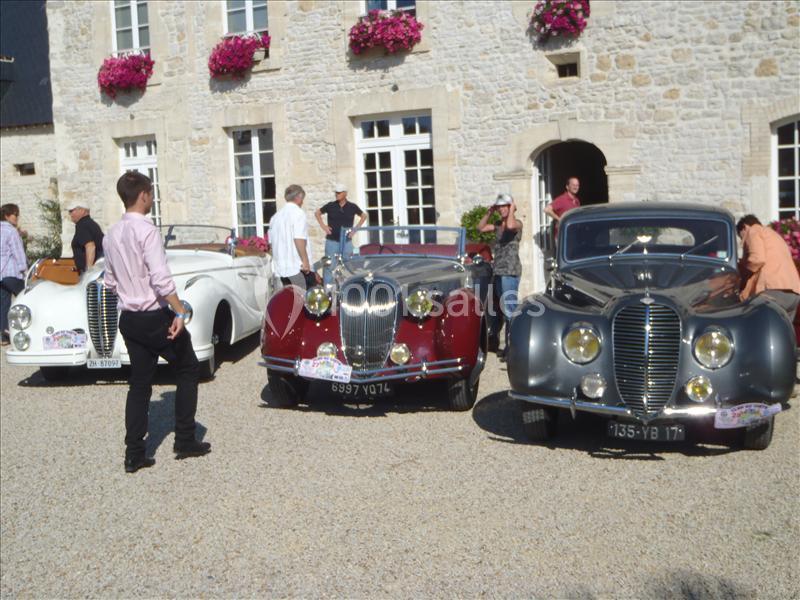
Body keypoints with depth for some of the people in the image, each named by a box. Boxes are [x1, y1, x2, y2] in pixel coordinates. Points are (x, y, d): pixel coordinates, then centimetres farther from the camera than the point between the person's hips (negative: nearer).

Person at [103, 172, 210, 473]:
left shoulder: (111, 235, 7)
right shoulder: (146, 230, -17)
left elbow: (110, 281, 14)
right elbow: (160, 277, -25)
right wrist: (180, 312, -23)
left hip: (129, 319, 7)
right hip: (155, 316, -7)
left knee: (139, 383, 12)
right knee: (188, 369, 11)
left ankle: (134, 454, 12)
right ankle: (185, 441, 14)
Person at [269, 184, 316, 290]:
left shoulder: (276, 216, 14)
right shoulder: (298, 213, -8)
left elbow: (271, 241, 17)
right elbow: (299, 239, -18)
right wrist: (305, 260, -15)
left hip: (280, 266, 7)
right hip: (297, 266, -7)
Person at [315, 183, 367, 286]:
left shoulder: (352, 207, 1)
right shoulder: (330, 206, 0)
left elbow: (364, 216, 16)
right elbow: (317, 213, 13)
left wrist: (356, 228, 6)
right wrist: (323, 226, 3)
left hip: (347, 242, 1)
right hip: (332, 241, -1)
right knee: (329, 266, -1)